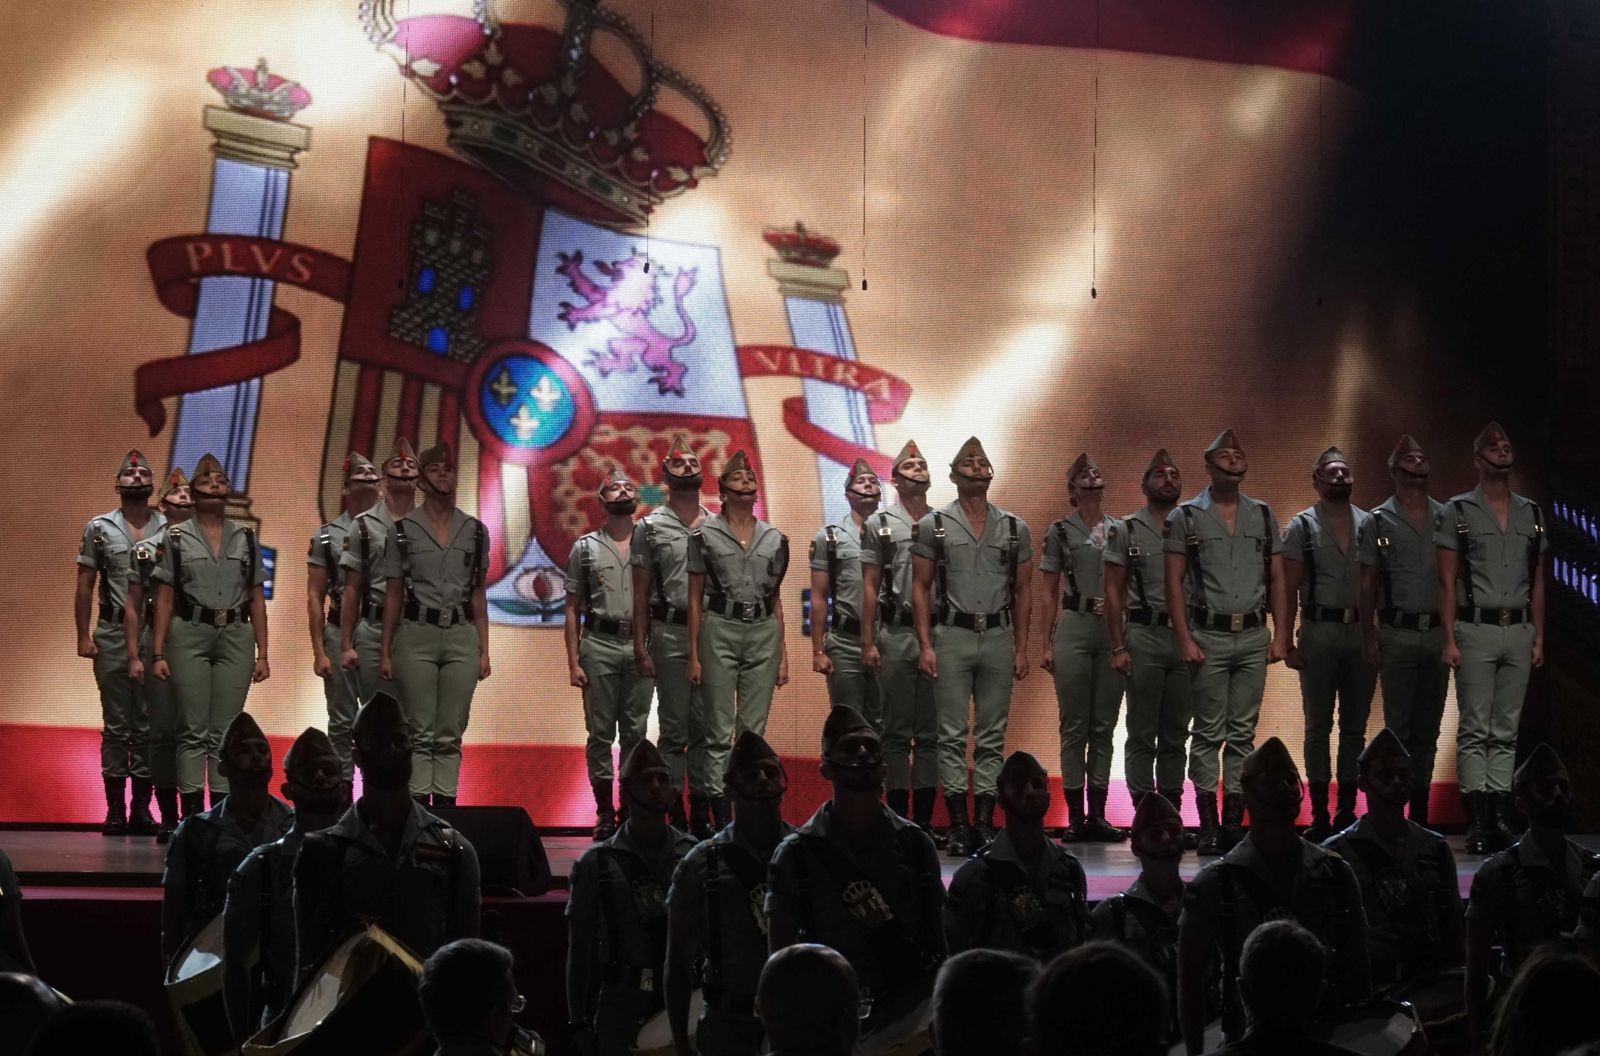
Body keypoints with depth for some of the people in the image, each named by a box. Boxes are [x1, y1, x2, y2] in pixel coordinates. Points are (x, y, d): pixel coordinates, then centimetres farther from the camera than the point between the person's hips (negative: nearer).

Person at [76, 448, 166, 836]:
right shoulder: (99, 528, 5)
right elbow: (84, 586, 6)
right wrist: (83, 635, -2)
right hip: (113, 636, -1)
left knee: (149, 726, 3)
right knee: (116, 725, 2)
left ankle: (142, 808, 9)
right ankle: (115, 810, 6)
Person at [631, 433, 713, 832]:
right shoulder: (650, 527, 4)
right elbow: (641, 593, 3)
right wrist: (640, 646, -3)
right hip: (670, 633, -2)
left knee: (706, 725, 4)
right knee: (674, 726, 0)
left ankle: (702, 809, 10)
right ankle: (674, 810, 5)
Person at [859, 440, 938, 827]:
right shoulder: (880, 524, 6)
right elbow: (870, 587, 3)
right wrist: (868, 642, -4)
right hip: (895, 635, -2)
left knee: (931, 732, 4)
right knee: (896, 731, 1)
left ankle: (925, 819, 9)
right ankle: (898, 819, 4)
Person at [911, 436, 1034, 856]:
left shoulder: (1015, 528, 9)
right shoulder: (933, 525, 2)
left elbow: (1022, 592, 11)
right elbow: (920, 587, 2)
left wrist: (1021, 647, 5)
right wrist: (925, 644, -6)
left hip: (998, 637, 2)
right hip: (951, 635, -2)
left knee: (992, 737, 4)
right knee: (952, 735, -2)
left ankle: (985, 823, 8)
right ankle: (958, 826, 1)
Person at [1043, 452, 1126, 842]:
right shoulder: (1060, 532, 4)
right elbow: (1049, 591, 4)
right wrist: (1048, 643, -2)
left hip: (1113, 630, 3)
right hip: (1074, 627, -2)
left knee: (1104, 725, 5)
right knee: (1074, 725, -1)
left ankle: (1098, 815, 10)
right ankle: (1075, 817, 3)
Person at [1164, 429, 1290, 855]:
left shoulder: (1263, 516, 11)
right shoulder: (1185, 517, 1)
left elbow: (1278, 579, 11)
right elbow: (1174, 581, -2)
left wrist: (1281, 635, 2)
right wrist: (1184, 638, -9)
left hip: (1253, 637, 3)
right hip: (1208, 636, -3)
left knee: (1242, 733, 5)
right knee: (1208, 733, -1)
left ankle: (1234, 821, 9)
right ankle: (1208, 824, 2)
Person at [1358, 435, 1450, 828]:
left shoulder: (1447, 517, 9)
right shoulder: (1378, 522, 2)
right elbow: (1368, 583, 2)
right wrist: (1368, 636, -4)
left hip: (1438, 632, 3)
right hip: (1397, 633, -3)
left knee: (1428, 726, 7)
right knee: (1399, 726, -2)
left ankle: (1420, 812, 13)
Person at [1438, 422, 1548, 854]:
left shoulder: (1532, 514, 12)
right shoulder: (1458, 512, 1)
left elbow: (1538, 582, 14)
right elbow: (1447, 582, -2)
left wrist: (1539, 637, 8)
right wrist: (1449, 640, -9)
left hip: (1518, 632, 4)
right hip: (1476, 629, -4)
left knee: (1506, 732, 5)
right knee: (1474, 731, -4)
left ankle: (1499, 817, 8)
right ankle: (1478, 821, -3)